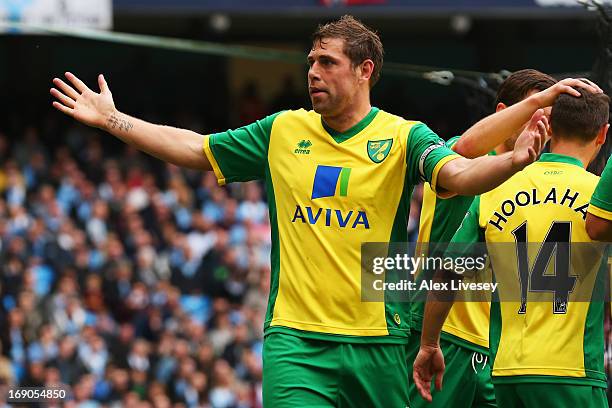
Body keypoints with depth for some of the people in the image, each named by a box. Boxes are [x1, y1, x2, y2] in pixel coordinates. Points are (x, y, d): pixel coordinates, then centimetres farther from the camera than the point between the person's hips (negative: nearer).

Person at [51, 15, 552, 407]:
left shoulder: (402, 137, -2)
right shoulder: (284, 130, 9)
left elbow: (458, 174, -19)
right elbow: (194, 149, 18)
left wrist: (512, 160, -40)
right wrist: (111, 119, 16)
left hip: (377, 341, -1)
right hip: (294, 339, 1)